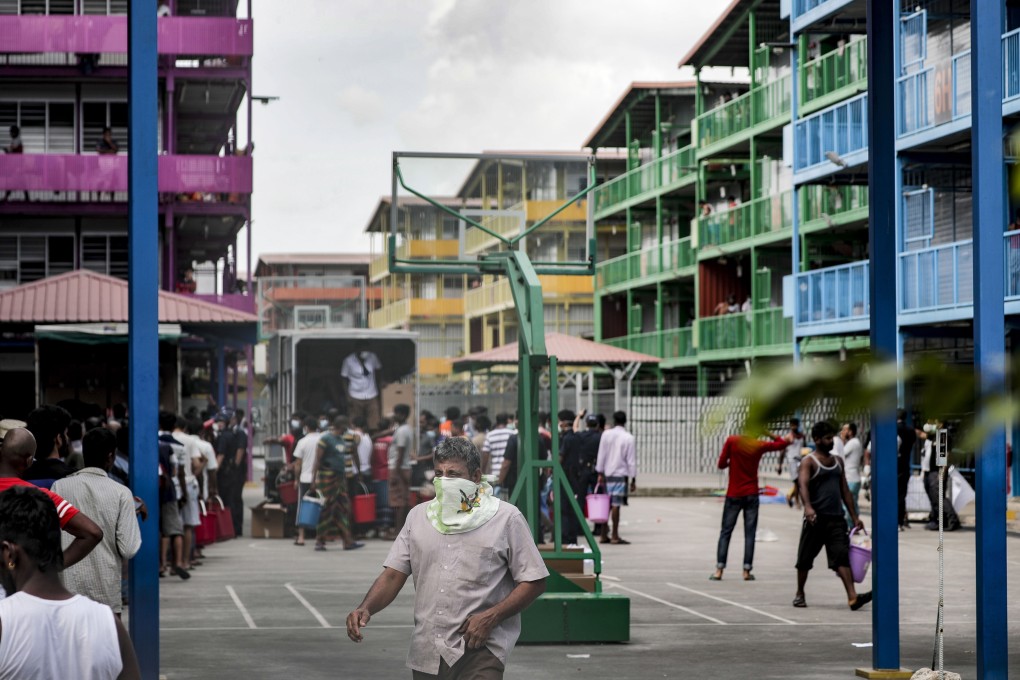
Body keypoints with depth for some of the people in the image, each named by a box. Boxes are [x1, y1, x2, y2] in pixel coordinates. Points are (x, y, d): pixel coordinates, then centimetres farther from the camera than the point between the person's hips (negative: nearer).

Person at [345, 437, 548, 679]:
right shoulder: (418, 516, 12)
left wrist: (491, 617, -13)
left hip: (478, 651, -4)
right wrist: (366, 609, -10)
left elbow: (534, 582, -1)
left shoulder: (506, 518, 0)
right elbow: (393, 575, 9)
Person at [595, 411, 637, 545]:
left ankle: (604, 536, 12)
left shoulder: (606, 434, 2)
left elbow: (601, 455, 3)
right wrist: (633, 480, -1)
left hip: (607, 474, 4)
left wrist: (600, 473, 8)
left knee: (607, 504, 10)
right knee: (616, 505, -5)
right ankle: (615, 537, -5)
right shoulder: (628, 438, -6)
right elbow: (631, 460, -5)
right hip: (620, 474, -4)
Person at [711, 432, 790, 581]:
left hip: (734, 495, -1)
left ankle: (719, 570, -4)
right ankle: (747, 570, 0)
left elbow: (721, 464, -3)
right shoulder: (759, 445, -2)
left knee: (725, 532, 4)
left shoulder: (732, 441, -8)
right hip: (751, 495, 1)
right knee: (750, 534, 5)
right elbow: (781, 444, 15)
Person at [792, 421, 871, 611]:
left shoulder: (838, 461, 15)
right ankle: (799, 594, 26)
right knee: (805, 559, 7)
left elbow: (844, 490, 20)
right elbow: (803, 484, -22)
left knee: (842, 557, -10)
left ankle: (852, 597, -22)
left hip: (836, 518, 4)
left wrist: (854, 516, 15)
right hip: (816, 518, -4)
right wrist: (808, 507, -40)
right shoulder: (809, 461, -5)